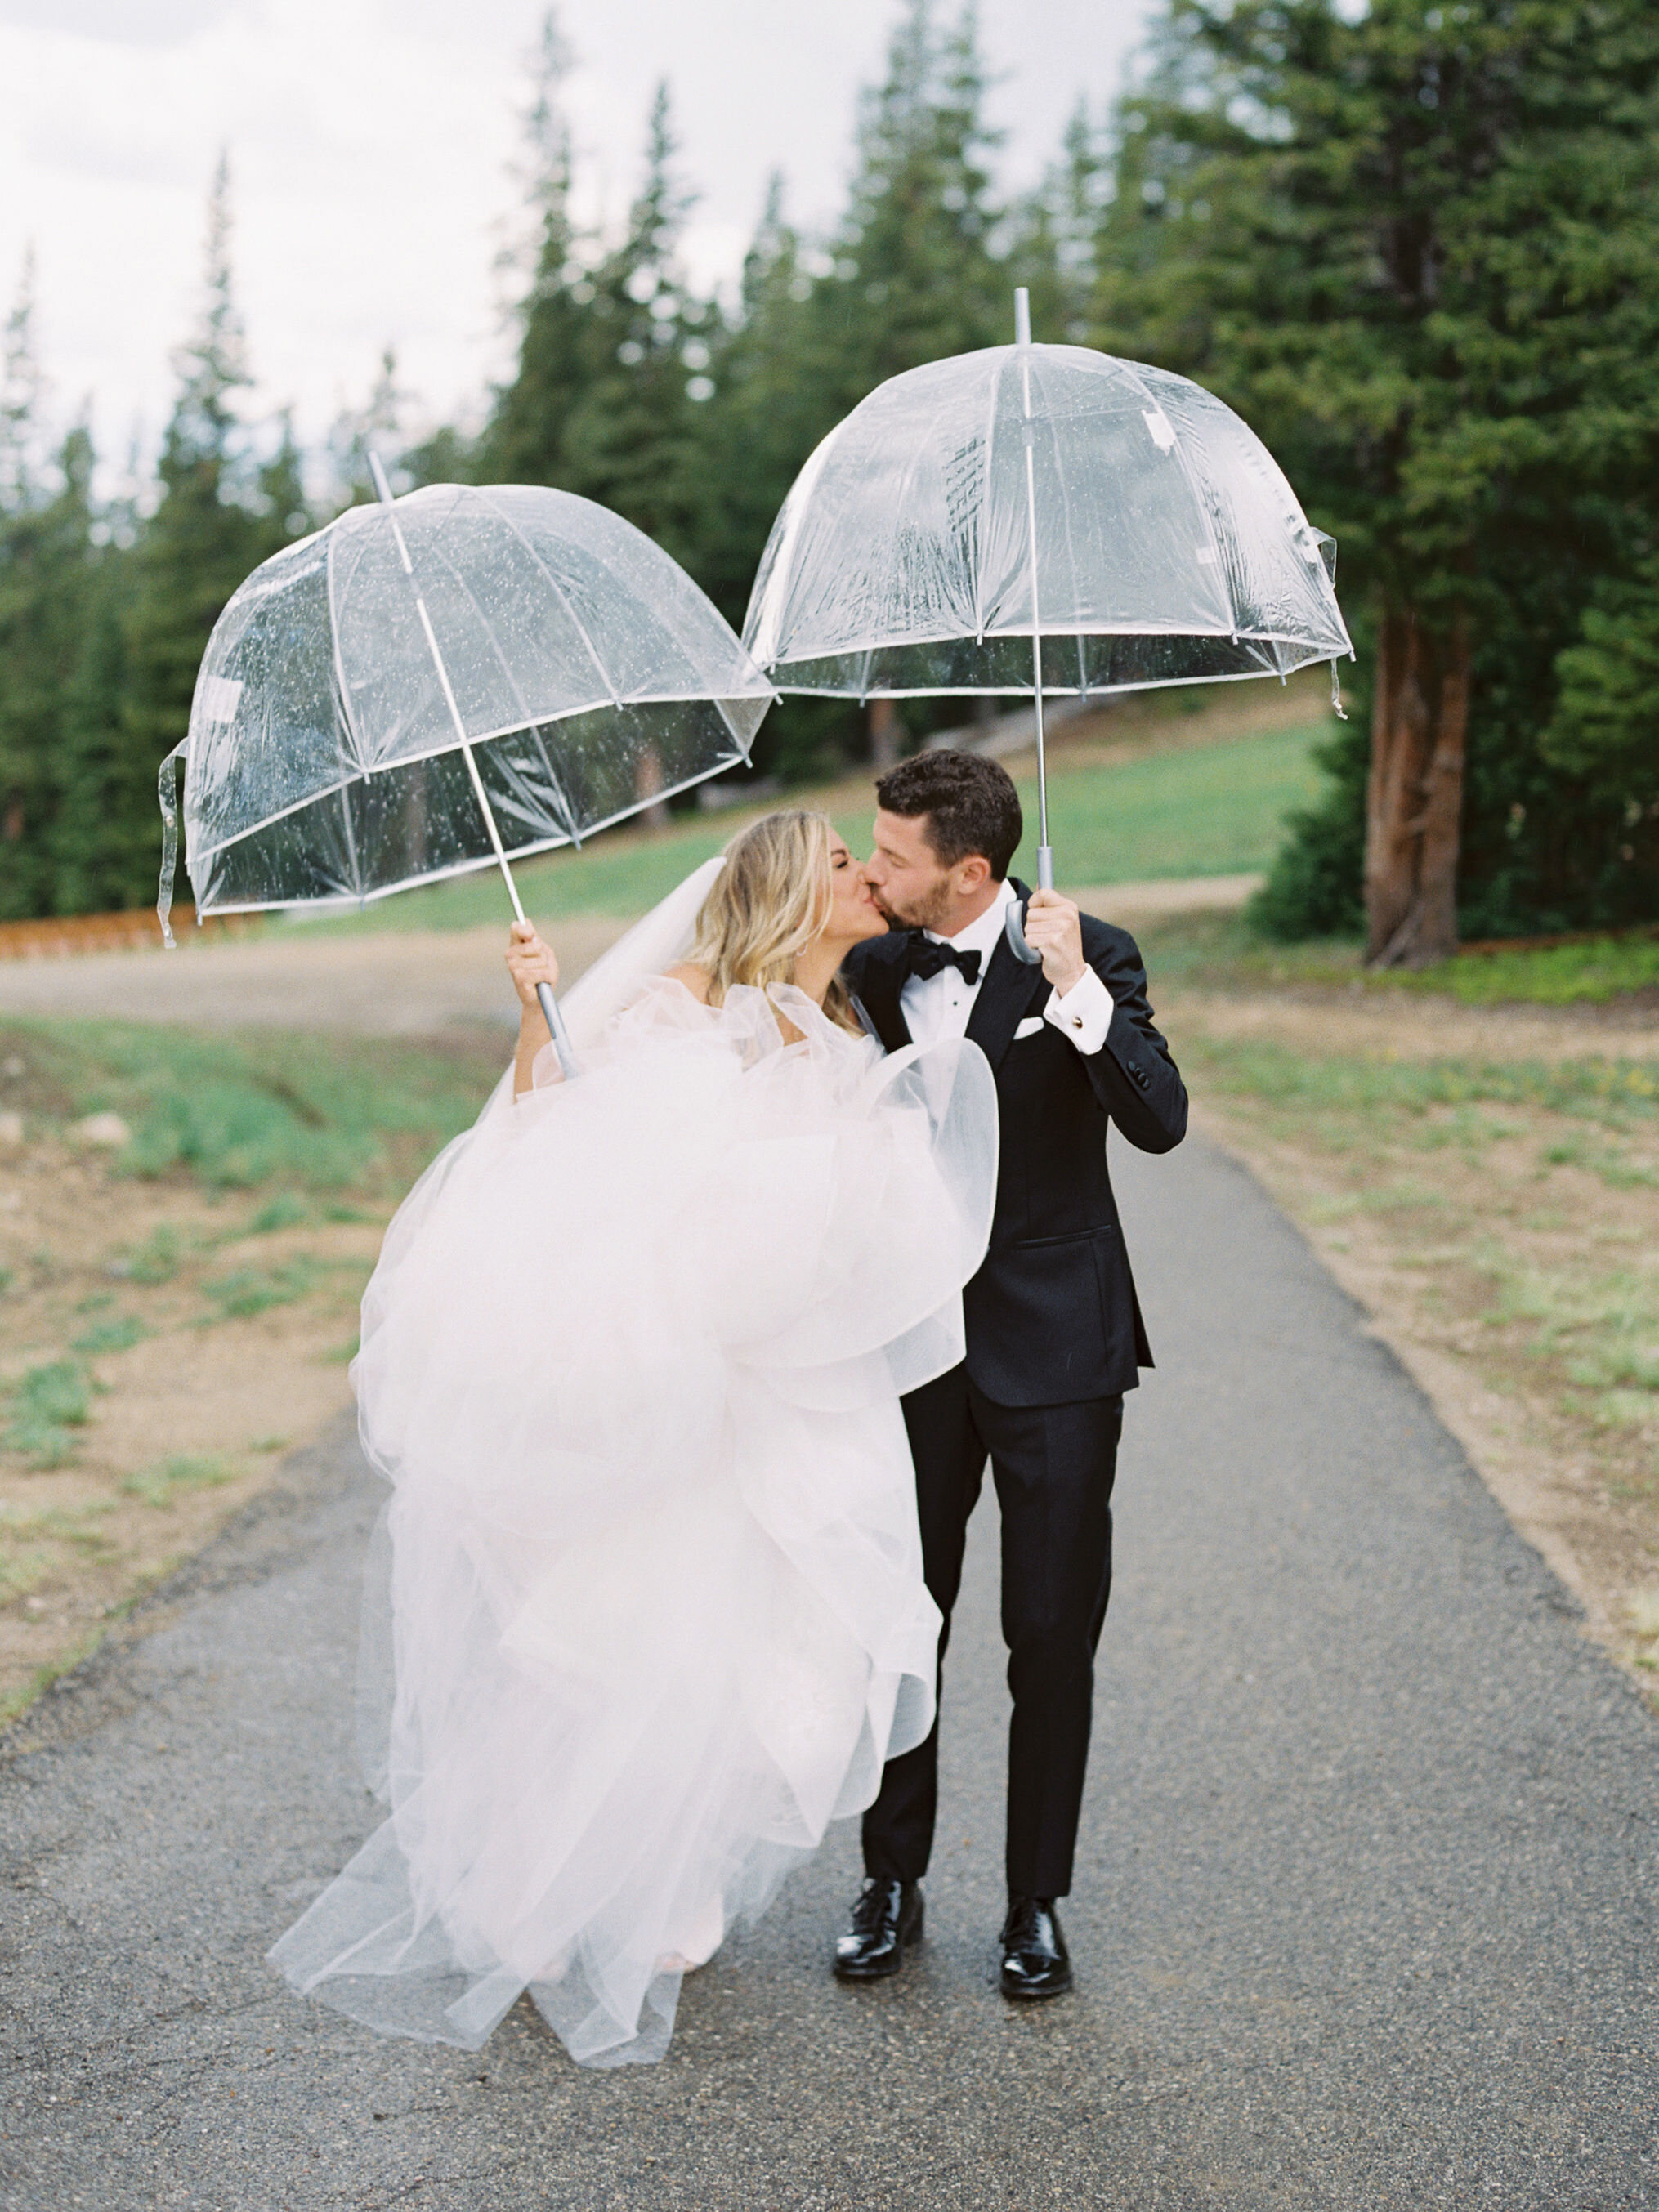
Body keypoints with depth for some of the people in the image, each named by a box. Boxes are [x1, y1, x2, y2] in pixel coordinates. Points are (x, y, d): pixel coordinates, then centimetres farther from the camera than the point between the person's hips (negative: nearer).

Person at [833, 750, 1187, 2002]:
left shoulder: (1089, 955, -8)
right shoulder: (873, 968, 5)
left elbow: (1160, 1122, -20)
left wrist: (1075, 990, -28)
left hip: (1054, 1346, -3)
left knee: (1053, 1640, 4)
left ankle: (1037, 1902, 20)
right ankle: (893, 1882, 25)